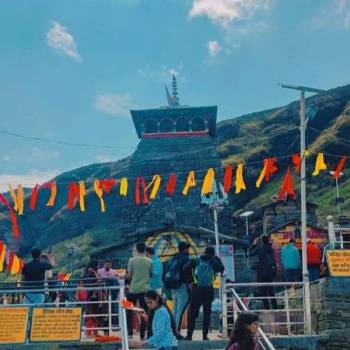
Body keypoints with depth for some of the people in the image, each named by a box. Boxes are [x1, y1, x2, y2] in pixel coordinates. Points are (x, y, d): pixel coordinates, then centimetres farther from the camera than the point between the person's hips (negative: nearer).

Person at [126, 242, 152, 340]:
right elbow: (150, 275, 10)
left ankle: (130, 333, 8)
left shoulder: (132, 260, -5)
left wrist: (124, 276, 17)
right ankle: (142, 334, 6)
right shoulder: (149, 261, 2)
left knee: (129, 310, 11)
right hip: (145, 289, 2)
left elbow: (129, 276, -4)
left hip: (134, 288, -2)